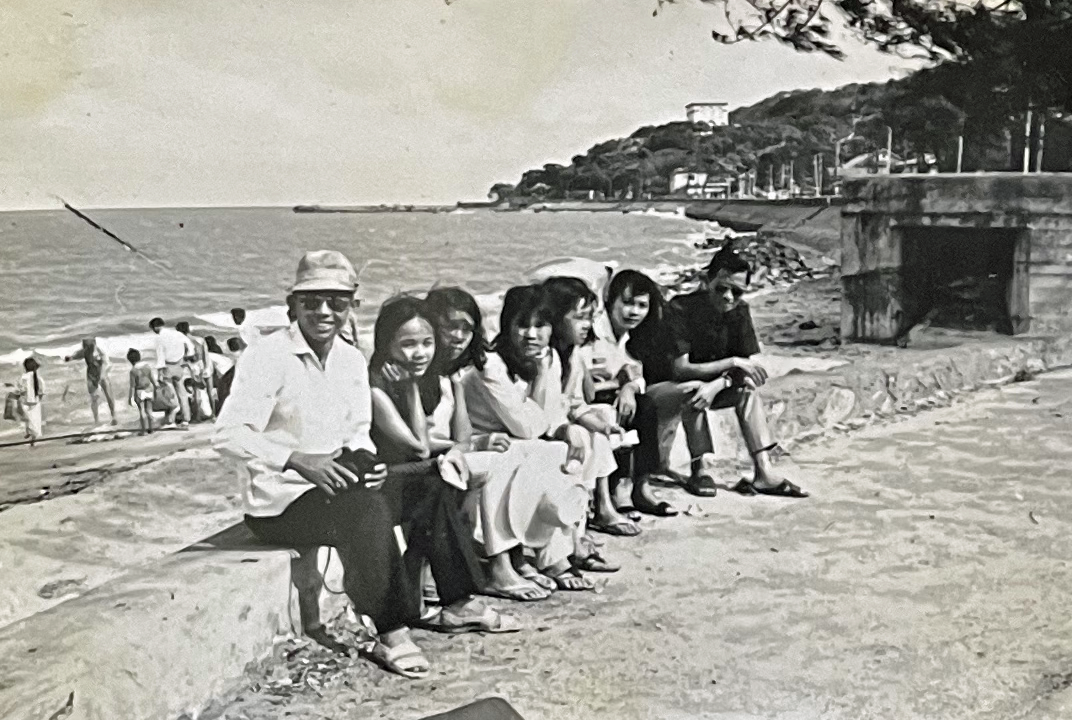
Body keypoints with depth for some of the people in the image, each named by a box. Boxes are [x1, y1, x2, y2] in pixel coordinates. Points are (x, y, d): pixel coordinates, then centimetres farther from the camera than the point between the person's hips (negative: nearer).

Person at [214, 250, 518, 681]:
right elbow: (227, 435, -22)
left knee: (432, 483, -2)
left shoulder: (352, 361, 8)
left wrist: (365, 463, -9)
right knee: (367, 508, -33)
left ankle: (455, 604, 5)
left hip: (335, 483, 8)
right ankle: (390, 633, -24)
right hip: (279, 501, -7)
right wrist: (298, 461, -34)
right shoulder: (267, 357, -14)